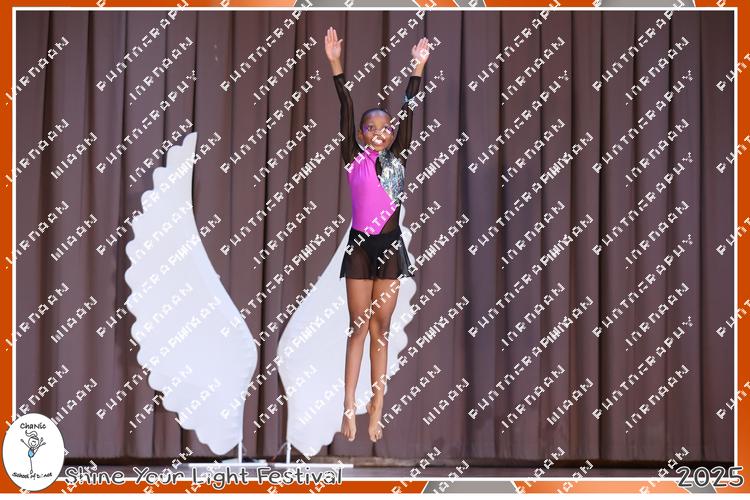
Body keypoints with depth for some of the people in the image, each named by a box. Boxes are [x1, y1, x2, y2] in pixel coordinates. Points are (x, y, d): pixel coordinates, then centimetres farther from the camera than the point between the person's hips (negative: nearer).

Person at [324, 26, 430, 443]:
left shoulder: (397, 159, 7)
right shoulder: (354, 159, 1)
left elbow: (408, 112, 2)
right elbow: (346, 109, -6)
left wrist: (418, 69, -3)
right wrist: (336, 65, -12)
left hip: (390, 245, 2)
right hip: (360, 244, -2)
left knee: (381, 329, 4)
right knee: (358, 328, -1)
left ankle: (376, 411, 4)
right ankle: (349, 410, -3)